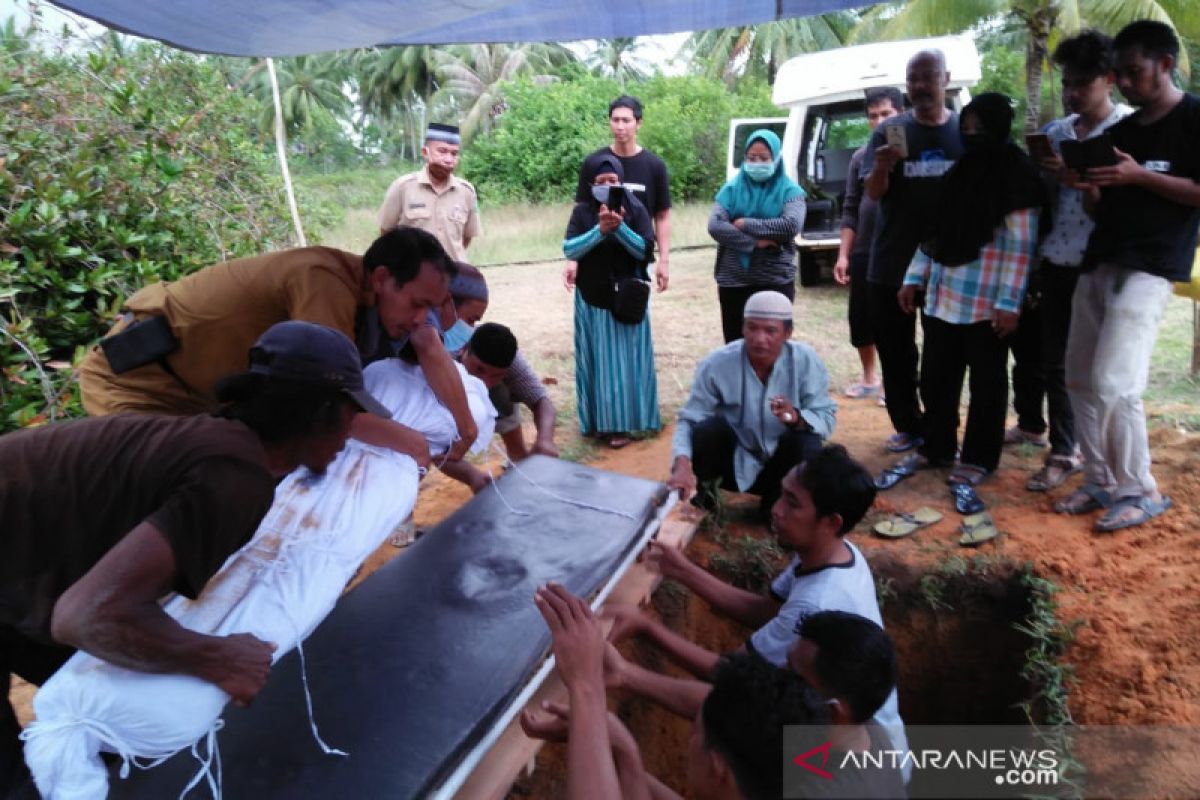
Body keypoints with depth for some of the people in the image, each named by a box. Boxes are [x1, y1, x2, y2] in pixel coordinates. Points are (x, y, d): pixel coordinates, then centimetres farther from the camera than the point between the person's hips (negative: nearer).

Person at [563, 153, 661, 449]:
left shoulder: (635, 209, -1)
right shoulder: (582, 211, 1)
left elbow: (645, 250, -9)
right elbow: (569, 249, -11)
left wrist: (620, 227, -23)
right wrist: (600, 230, -24)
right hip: (591, 298, 1)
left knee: (625, 358, -1)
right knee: (596, 359, 5)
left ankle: (620, 423, 6)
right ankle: (598, 420, 16)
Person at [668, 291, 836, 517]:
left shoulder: (806, 361, -18)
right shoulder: (716, 364, -20)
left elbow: (827, 418, -18)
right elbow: (689, 420, -21)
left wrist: (797, 417, -41)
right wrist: (683, 465, -39)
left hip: (780, 464, 1)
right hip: (733, 462, -1)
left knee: (808, 442, -29)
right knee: (708, 428, -29)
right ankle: (706, 490, 5)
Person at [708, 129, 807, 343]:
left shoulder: (789, 190, 2)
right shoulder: (732, 188, 6)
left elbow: (792, 225, -16)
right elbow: (715, 226, -8)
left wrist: (745, 224, -12)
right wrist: (755, 242, -15)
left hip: (776, 280, -1)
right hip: (733, 280, 2)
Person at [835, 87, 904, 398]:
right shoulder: (861, 157, 9)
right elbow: (851, 210, 10)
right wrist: (843, 255, 5)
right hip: (864, 253, 4)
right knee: (860, 317, 12)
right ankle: (869, 377, 32)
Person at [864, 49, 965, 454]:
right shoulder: (889, 131, 1)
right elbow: (873, 192, -7)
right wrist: (882, 167, -30)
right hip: (892, 263, 0)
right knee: (895, 351, 7)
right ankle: (908, 427, 21)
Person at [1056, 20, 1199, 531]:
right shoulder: (1119, 131, 18)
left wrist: (1139, 175, -16)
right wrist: (1087, 188, -1)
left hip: (1149, 268, -7)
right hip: (1098, 264, 8)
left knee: (1113, 384, -15)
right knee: (1080, 381, 5)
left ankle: (1140, 491, 1)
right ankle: (1101, 482, 16)